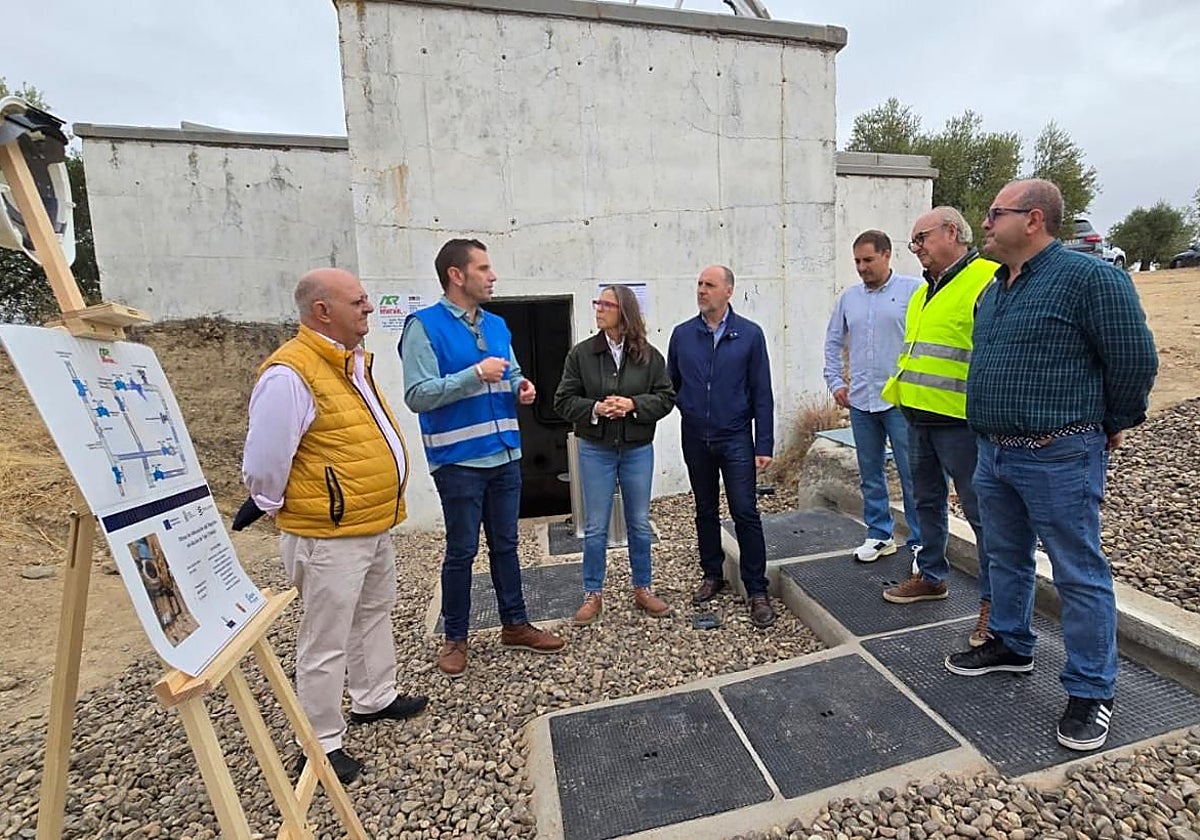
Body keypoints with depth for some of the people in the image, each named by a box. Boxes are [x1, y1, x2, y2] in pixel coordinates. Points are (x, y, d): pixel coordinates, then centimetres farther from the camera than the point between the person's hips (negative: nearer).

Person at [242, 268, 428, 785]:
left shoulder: (352, 361, 9)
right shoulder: (289, 374, -22)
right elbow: (264, 462, -18)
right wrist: (280, 511, -3)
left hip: (374, 524, 10)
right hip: (329, 536, -10)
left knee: (376, 613, 24)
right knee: (326, 643, 6)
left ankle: (374, 698, 45)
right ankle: (321, 746, 26)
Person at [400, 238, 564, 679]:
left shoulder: (497, 325, 10)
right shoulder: (424, 325, -10)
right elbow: (417, 395, -18)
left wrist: (521, 387, -2)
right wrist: (477, 374, -22)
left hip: (505, 455, 6)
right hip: (458, 460, -6)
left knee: (506, 544, 16)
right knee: (461, 551, 7)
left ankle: (515, 624, 32)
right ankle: (455, 637, 27)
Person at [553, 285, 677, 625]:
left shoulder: (649, 355, -2)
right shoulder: (581, 353, -4)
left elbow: (666, 398, -1)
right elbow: (563, 401, -3)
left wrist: (633, 404, -17)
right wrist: (594, 408, -20)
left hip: (638, 449, 1)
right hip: (595, 450, -1)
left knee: (640, 524, 13)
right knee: (595, 527, 7)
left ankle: (642, 589, 30)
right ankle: (593, 595, 23)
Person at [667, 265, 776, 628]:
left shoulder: (750, 334, -3)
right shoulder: (682, 334, 3)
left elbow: (762, 394, -3)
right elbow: (670, 383, 14)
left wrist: (764, 445, -6)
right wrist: (683, 406, -2)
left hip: (736, 438, -3)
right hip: (695, 438, 3)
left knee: (745, 512, -3)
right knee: (705, 511, 14)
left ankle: (757, 591, 10)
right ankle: (712, 575, 31)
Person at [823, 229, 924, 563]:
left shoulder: (913, 290, -3)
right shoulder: (849, 297, 11)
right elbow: (833, 342, 19)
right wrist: (835, 382, 11)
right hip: (860, 401, 5)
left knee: (912, 475, 0)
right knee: (870, 475, 13)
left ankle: (920, 542, 14)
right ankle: (879, 535, 27)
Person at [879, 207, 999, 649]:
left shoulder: (987, 281, -12)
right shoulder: (924, 292, 17)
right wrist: (897, 390, 16)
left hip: (960, 422, -9)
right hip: (918, 417, 9)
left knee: (981, 511, 3)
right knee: (927, 501, 19)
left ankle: (993, 600, 18)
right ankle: (931, 576, 36)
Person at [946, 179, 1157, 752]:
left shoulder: (1089, 277, -13)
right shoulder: (995, 288, 12)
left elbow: (1135, 358, -10)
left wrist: (1115, 424, 3)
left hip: (1059, 460, -8)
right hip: (993, 452, 8)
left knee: (1079, 575, 5)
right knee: (1006, 558, 20)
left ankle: (1092, 691, 20)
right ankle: (1010, 645, 39)